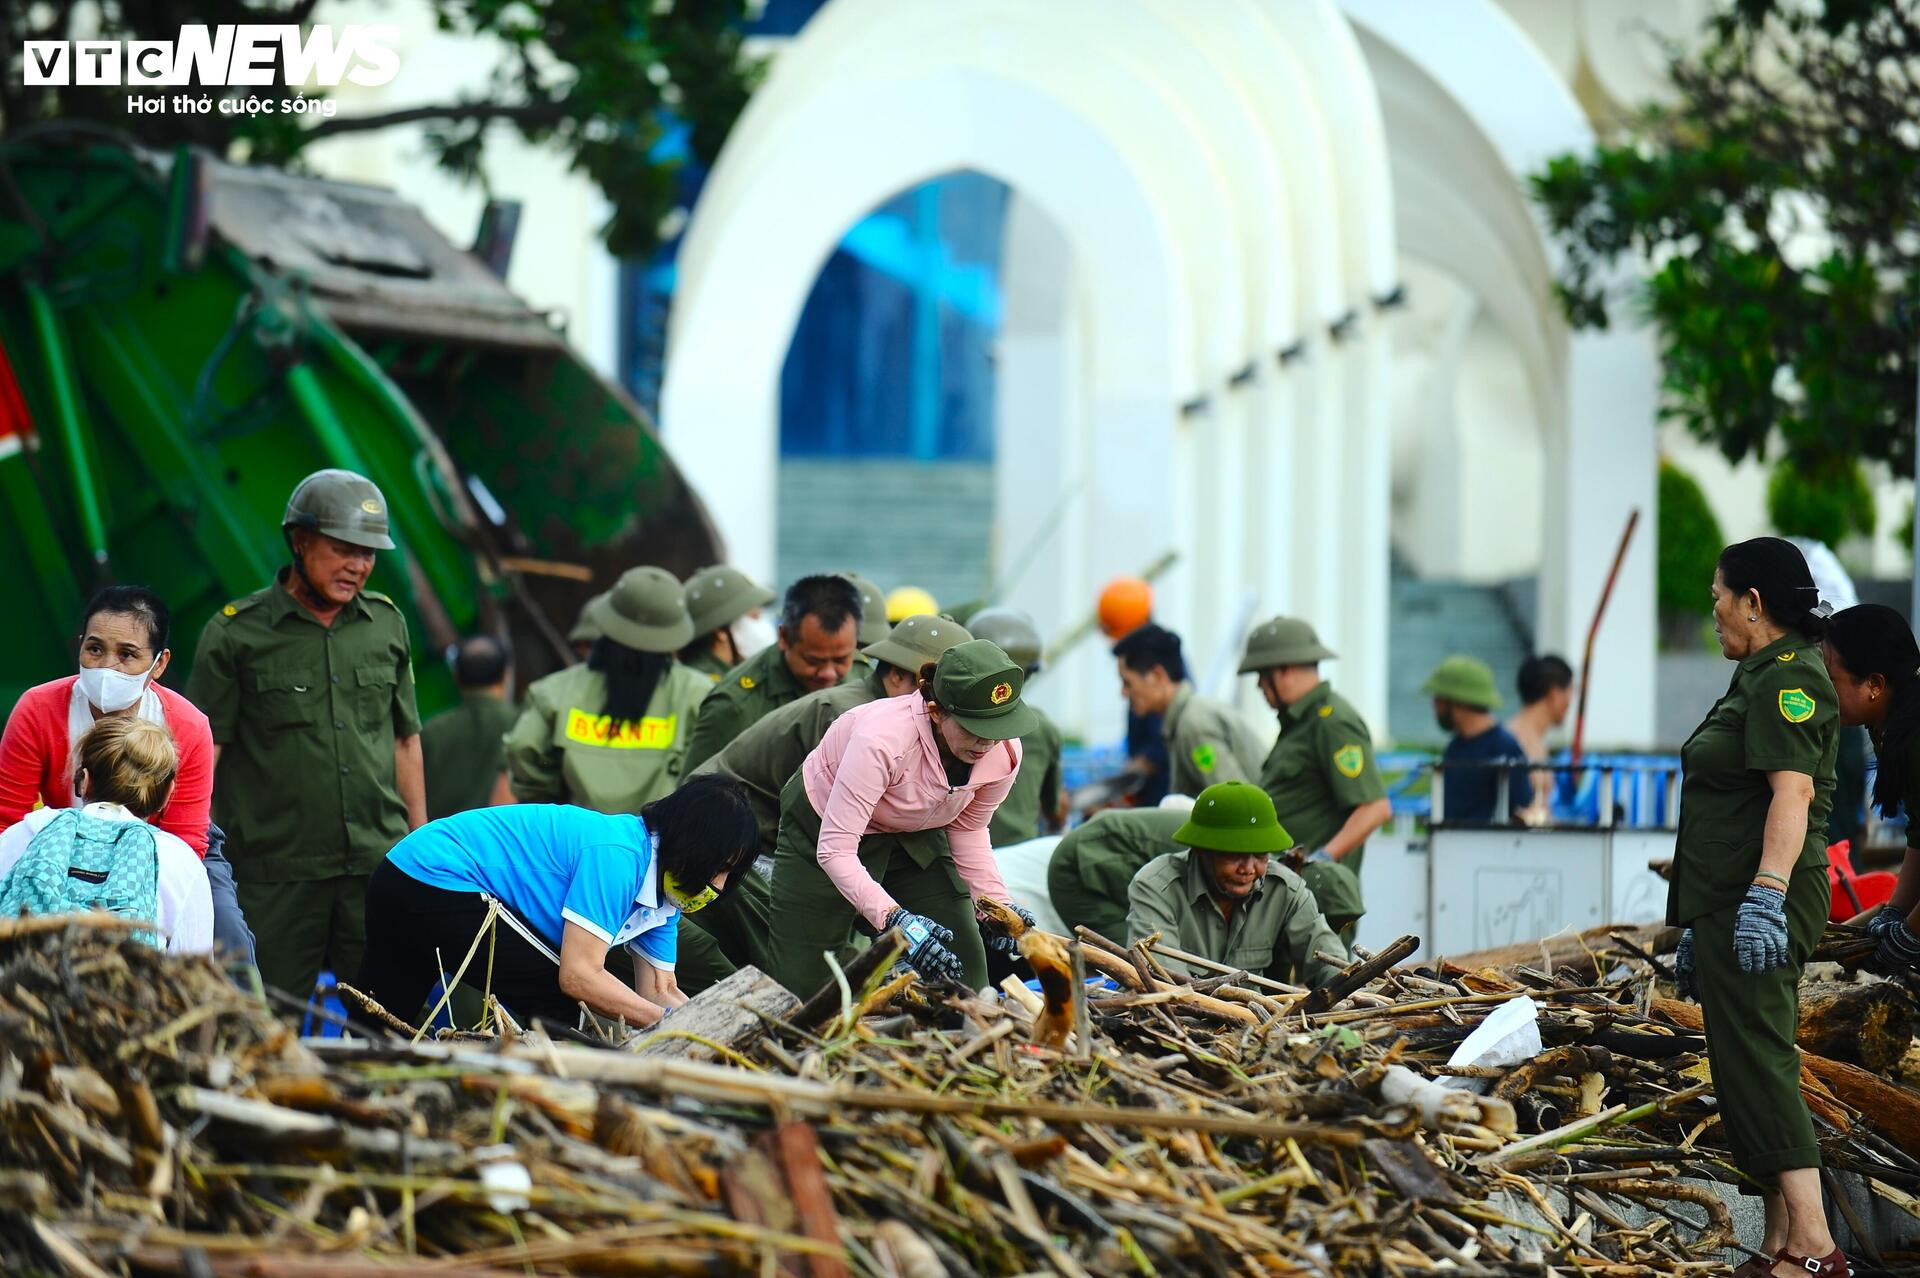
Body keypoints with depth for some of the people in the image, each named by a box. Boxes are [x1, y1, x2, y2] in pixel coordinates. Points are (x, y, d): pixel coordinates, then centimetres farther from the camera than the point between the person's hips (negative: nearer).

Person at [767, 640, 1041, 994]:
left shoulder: (1003, 752, -22)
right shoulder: (883, 739, -41)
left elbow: (968, 829, -2)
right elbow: (835, 849, -39)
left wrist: (994, 901, -17)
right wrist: (894, 918, -51)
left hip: (912, 835, 5)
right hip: (822, 828, -5)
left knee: (965, 976, -6)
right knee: (803, 988, -10)